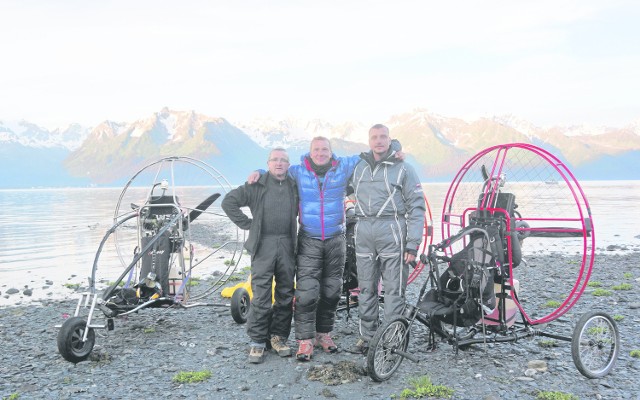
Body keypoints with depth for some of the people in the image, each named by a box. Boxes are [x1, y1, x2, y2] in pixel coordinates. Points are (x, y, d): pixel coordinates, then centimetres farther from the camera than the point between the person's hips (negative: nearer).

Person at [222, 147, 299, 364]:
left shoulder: (294, 187, 10)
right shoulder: (257, 185, 1)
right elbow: (229, 202, 1)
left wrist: (296, 231, 11)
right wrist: (247, 223, -2)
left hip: (287, 246, 3)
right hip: (263, 245, -3)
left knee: (285, 295, 7)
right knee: (261, 295, -5)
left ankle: (279, 336, 20)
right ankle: (257, 341, 5)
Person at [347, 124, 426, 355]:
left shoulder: (403, 169, 1)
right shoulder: (359, 167, 14)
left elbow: (416, 208, -2)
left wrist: (413, 244, -9)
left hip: (392, 233, -4)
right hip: (364, 234, 5)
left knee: (394, 290, -2)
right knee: (366, 289, 9)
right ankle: (367, 337, 18)